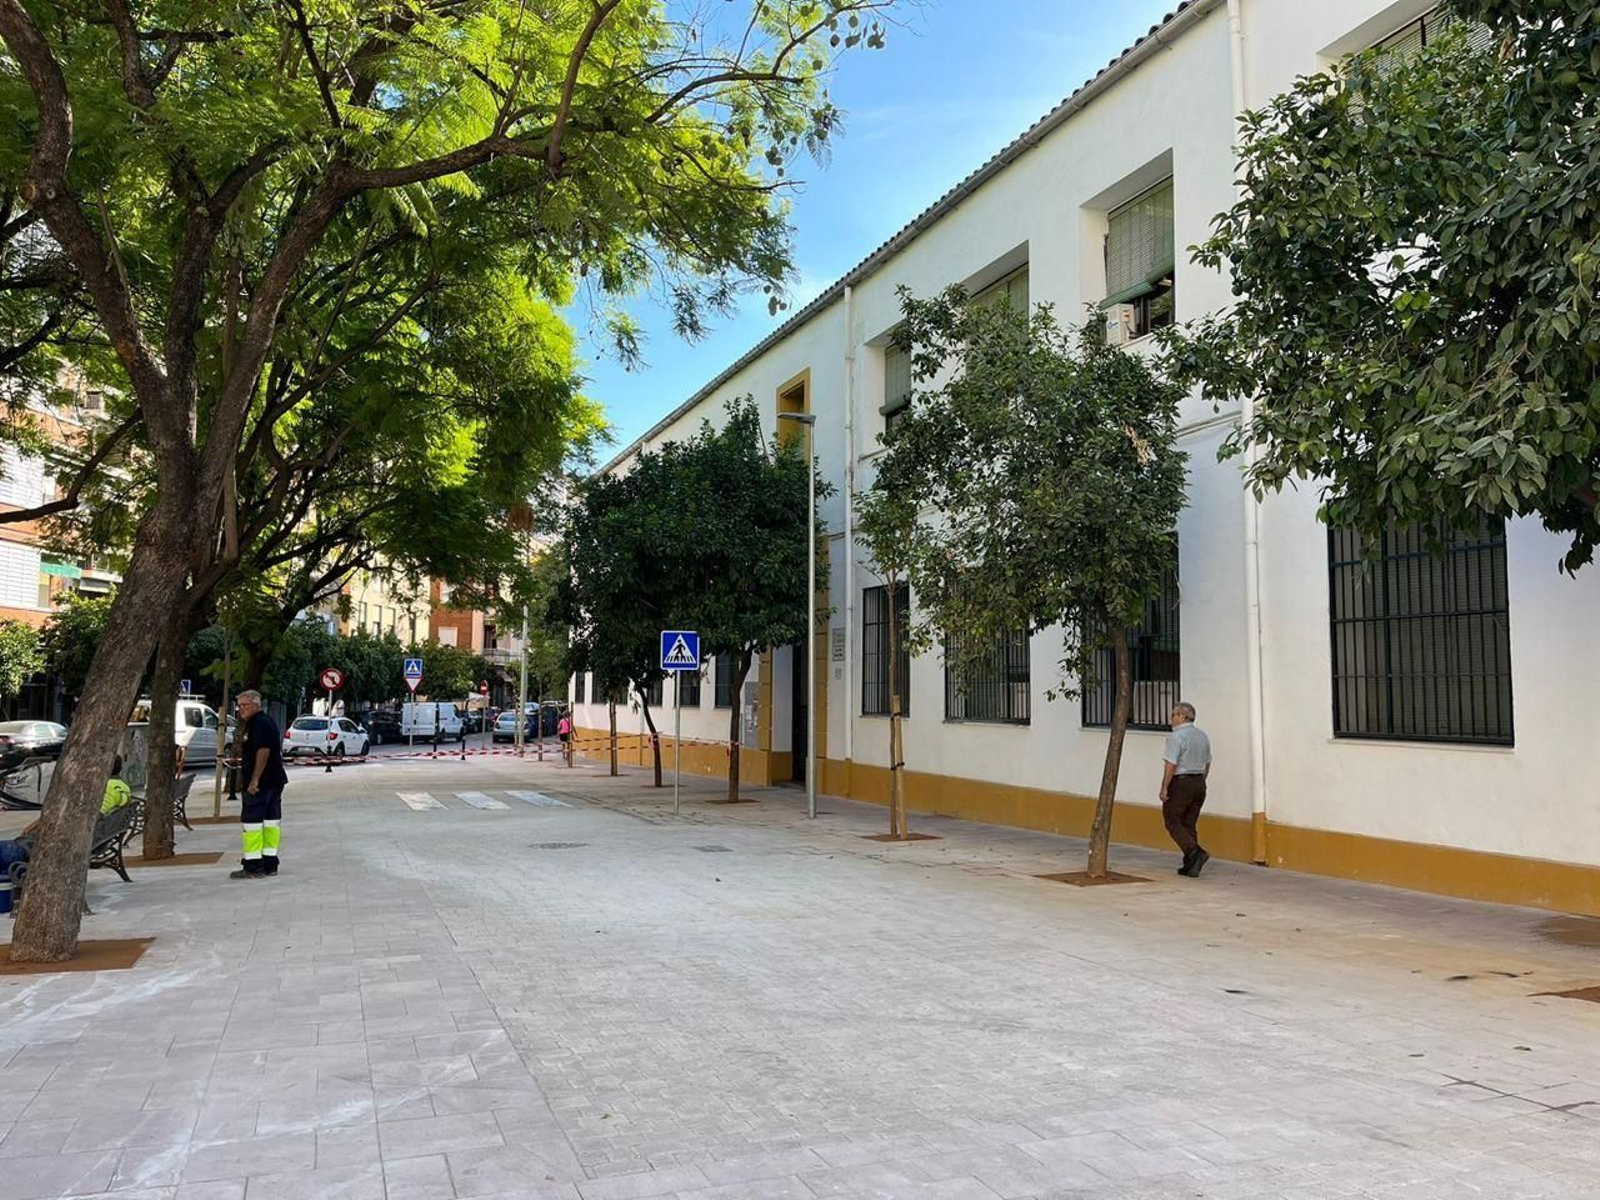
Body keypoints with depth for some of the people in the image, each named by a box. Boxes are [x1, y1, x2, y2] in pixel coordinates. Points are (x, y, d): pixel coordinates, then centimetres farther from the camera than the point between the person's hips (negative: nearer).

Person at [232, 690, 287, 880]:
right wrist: (242, 760, 29)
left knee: (251, 822, -6)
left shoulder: (259, 724, -14)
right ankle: (270, 864, 14)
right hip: (275, 780, 11)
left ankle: (253, 866, -5)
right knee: (271, 821, 10)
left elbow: (263, 751, -23)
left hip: (260, 783, -11)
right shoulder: (268, 722, 19)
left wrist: (254, 780, -25)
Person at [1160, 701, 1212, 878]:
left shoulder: (1177, 736, -15)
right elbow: (1207, 764, 16)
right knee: (1190, 824, 11)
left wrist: (1164, 788, -14)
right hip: (1199, 783, 8)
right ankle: (1190, 866, 10)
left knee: (1173, 822, 0)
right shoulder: (1203, 735, 11)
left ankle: (1196, 852, -17)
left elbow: (1171, 764, -19)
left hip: (1180, 783, -8)